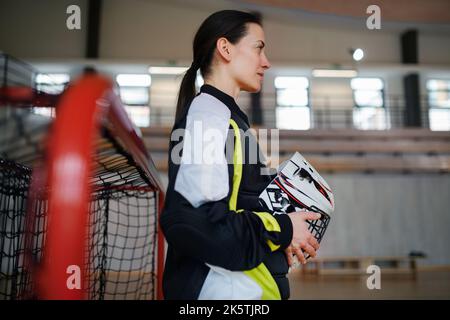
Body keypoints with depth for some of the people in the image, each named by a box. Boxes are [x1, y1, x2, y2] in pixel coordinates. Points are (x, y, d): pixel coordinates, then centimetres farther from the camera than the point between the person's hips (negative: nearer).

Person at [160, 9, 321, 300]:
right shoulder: (208, 114, -16)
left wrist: (277, 236, 8)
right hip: (226, 289, -9)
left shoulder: (224, 115, 12)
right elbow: (191, 221, -27)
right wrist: (280, 230, -16)